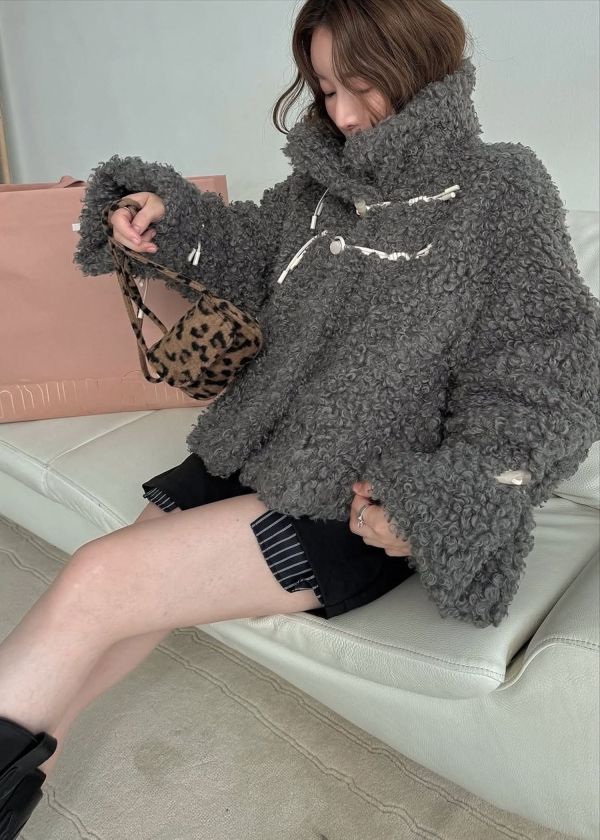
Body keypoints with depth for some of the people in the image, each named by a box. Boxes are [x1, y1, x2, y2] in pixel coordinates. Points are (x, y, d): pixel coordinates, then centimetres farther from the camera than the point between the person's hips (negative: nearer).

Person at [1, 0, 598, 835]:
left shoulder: (504, 194, -6)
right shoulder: (325, 181, 9)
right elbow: (256, 249, 28)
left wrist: (440, 506, -20)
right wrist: (174, 216, 8)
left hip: (360, 504, -6)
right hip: (256, 452, 6)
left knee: (96, 585, -19)